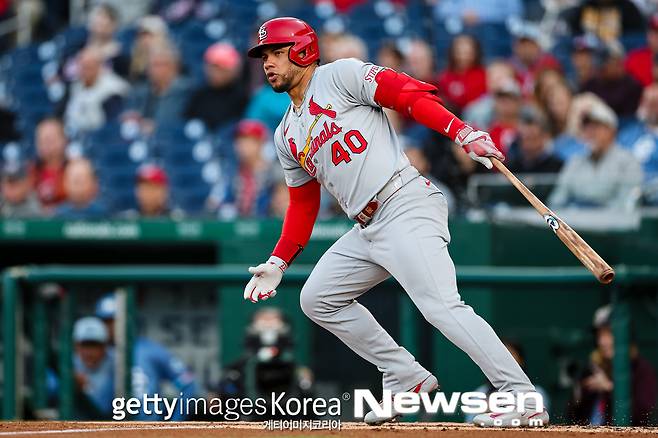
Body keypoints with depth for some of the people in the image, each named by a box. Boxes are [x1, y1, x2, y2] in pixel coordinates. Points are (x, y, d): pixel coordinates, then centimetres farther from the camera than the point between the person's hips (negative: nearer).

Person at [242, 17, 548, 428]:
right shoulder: (287, 136, 23)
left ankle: (524, 399, -24)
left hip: (405, 205, -9)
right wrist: (278, 263, 21)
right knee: (317, 299, 13)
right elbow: (303, 205, 30)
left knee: (441, 305, -21)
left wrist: (466, 135, -24)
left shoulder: (340, 75, 0)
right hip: (366, 231, 9)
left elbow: (411, 95, -11)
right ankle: (408, 379, 12)